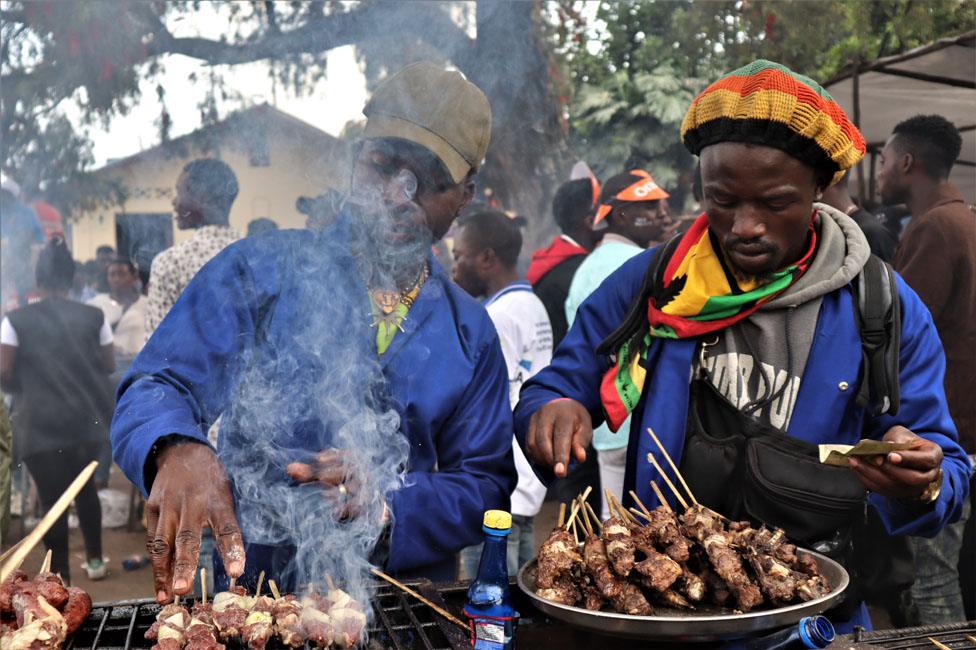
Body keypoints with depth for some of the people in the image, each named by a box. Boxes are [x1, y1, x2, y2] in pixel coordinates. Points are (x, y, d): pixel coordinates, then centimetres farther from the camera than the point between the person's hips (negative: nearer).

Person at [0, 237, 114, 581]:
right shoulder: (93, 316, -1)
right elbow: (109, 366, 4)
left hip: (41, 423, -3)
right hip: (86, 417, 3)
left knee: (53, 500, 4)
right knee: (84, 486, 22)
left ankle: (61, 579, 10)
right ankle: (95, 559, 32)